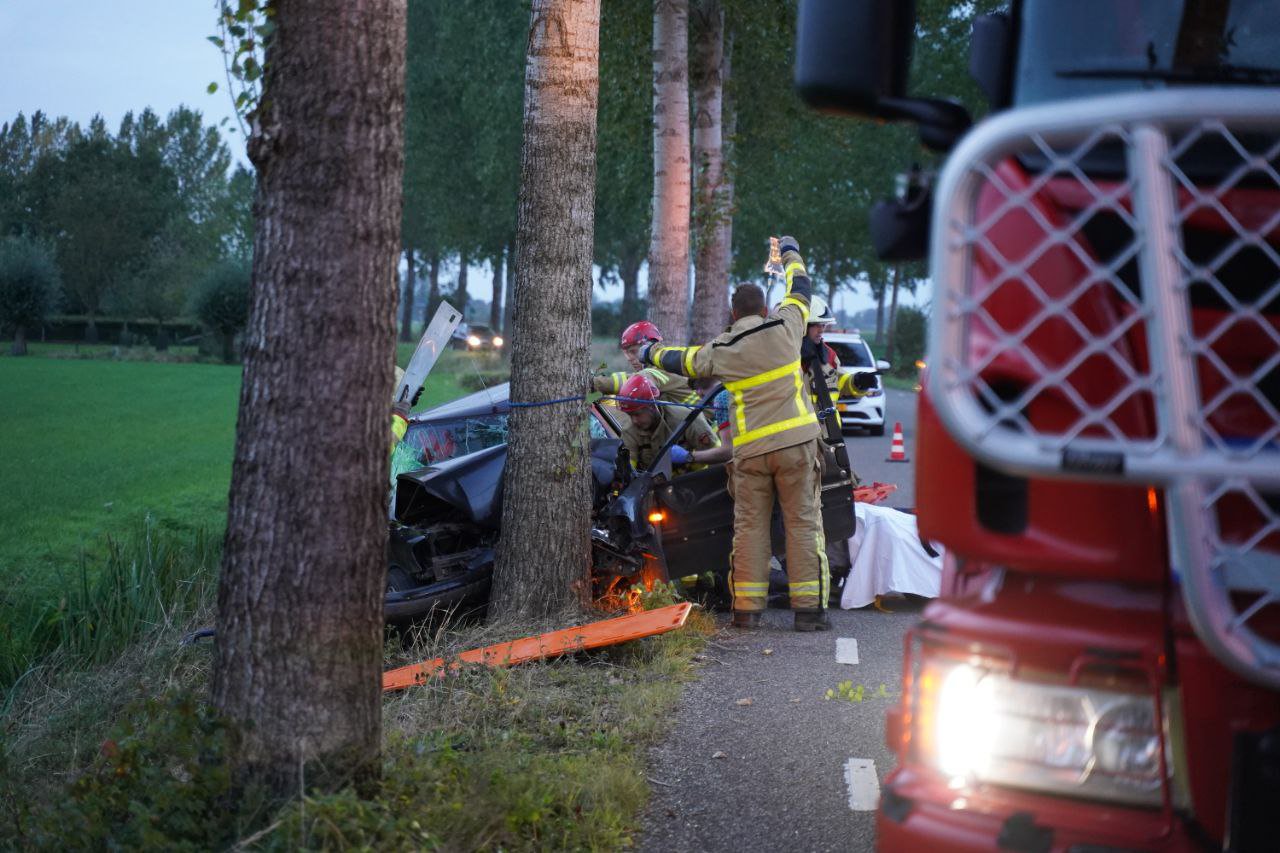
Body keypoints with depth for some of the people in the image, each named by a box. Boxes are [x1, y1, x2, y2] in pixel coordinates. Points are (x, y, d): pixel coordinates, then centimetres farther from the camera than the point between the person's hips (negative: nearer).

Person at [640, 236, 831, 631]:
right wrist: (791, 254, 40)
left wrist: (652, 353, 44)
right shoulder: (785, 327, 1)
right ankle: (809, 607, -1)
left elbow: (682, 361, 22)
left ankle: (746, 608, 8)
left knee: (749, 526, 8)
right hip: (795, 442, -1)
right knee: (803, 523, 1)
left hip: (751, 450, 1)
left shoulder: (722, 351, 4)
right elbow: (799, 290, 20)